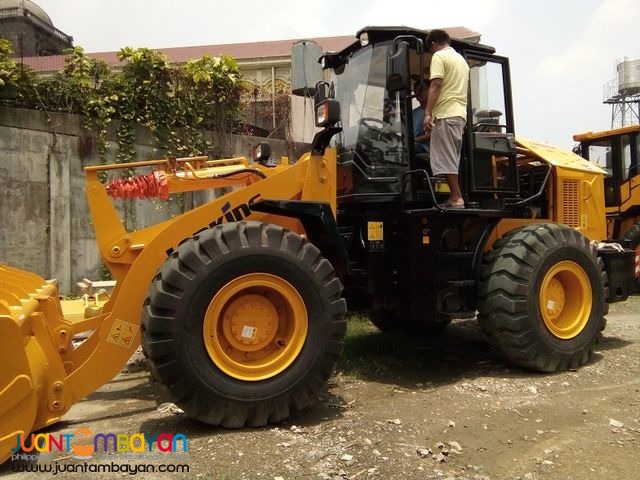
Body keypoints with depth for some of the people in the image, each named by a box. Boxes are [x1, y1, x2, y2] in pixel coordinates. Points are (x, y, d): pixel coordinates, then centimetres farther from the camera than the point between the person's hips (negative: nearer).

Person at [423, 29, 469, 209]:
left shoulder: (439, 56, -2)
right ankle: (456, 197, 9)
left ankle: (456, 199, -13)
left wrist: (428, 113, -19)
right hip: (460, 113, 9)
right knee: (452, 160, 11)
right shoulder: (461, 59, 24)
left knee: (445, 160, -9)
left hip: (445, 114, -9)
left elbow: (435, 86, -15)